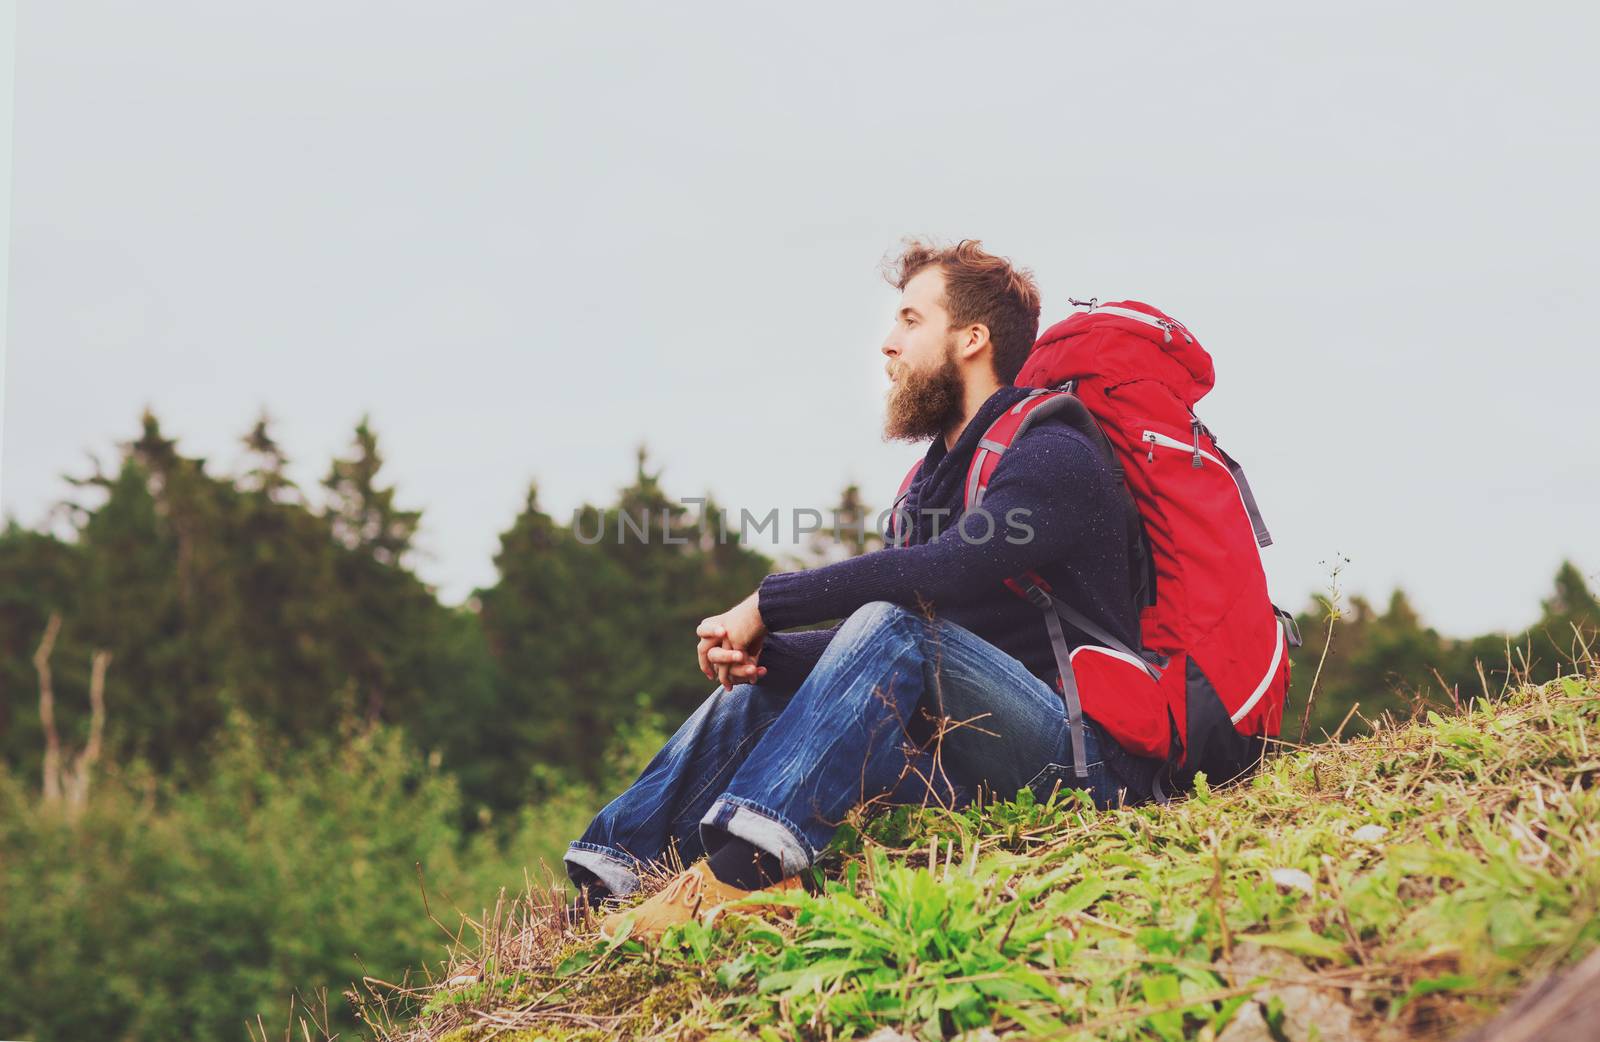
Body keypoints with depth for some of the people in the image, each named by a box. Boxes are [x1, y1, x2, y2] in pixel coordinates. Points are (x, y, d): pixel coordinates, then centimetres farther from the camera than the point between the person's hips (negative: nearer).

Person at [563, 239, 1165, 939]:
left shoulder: (1053, 455, -8)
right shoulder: (933, 480, 20)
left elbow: (946, 572, -26)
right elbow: (868, 658, 13)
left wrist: (766, 605, -19)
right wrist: (758, 647, -8)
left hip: (1087, 760, -9)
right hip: (977, 762, 9)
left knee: (891, 630, -30)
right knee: (756, 691, 4)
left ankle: (742, 869, -43)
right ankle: (600, 884, -7)